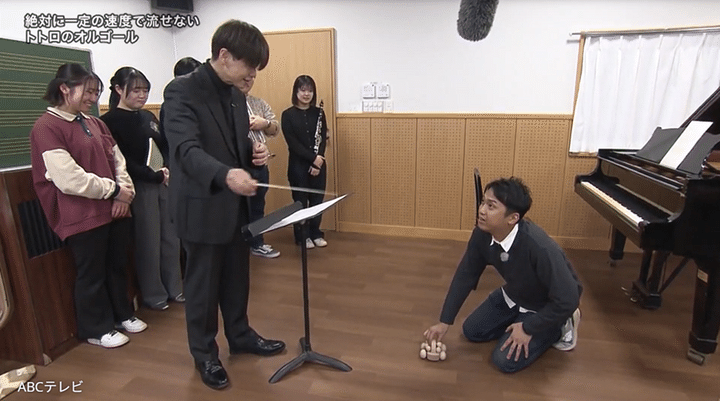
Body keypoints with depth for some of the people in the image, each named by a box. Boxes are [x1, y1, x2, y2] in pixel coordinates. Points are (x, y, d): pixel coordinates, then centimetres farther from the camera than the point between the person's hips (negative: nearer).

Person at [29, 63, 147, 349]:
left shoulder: (94, 123, 14)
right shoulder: (47, 127, -11)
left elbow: (117, 159, 11)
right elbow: (69, 179, -20)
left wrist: (125, 192, -7)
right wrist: (113, 190, -13)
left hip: (115, 210, 7)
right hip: (82, 216, -7)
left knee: (118, 265, 17)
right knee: (92, 273, 7)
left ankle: (122, 314, 34)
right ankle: (97, 329, 24)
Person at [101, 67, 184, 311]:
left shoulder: (148, 117, 13)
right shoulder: (110, 121, -5)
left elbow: (166, 147, 12)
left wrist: (170, 171, -7)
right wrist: (155, 175, -18)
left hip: (164, 184, 6)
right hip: (140, 188, -5)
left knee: (171, 237, 10)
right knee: (148, 242, 3)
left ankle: (174, 287, 24)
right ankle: (153, 294, 18)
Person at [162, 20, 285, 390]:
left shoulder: (235, 94, 8)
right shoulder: (182, 91, -16)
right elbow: (186, 149, -28)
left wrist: (254, 151, -7)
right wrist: (225, 174, -46)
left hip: (236, 203, 7)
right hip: (202, 206, -7)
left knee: (237, 278, 19)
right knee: (203, 284, 10)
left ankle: (240, 336, 40)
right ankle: (204, 354, 30)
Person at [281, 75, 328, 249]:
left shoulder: (318, 113, 6)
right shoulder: (288, 114, -3)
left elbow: (323, 139, 2)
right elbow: (292, 143, -10)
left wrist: (318, 161, -12)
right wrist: (313, 158, -18)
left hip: (319, 164, 3)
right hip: (298, 165, -3)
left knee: (317, 200, 8)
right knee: (300, 201, 5)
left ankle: (316, 234, 24)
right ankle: (302, 236, 19)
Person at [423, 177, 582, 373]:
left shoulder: (540, 248, -42)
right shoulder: (482, 235, -22)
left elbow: (567, 300, -32)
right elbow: (466, 275, -10)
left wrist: (529, 328, -22)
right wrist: (444, 321, -8)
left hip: (545, 306, -6)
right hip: (514, 295, 6)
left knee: (505, 361, -10)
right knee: (472, 331, 10)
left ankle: (559, 326, 8)